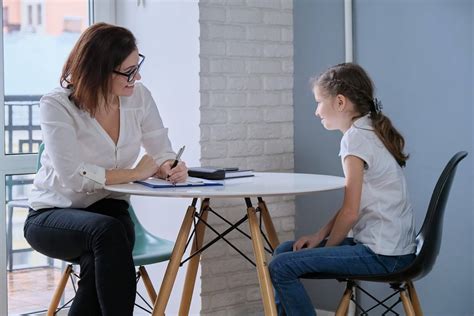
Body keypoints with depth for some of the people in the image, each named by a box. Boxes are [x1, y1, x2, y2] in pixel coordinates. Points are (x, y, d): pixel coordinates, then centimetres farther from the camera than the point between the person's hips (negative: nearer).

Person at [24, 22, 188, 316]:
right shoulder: (56, 105, -16)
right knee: (108, 231, -37)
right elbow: (73, 176, -26)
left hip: (109, 211, 3)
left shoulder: (139, 96, -3)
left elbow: (162, 153, 0)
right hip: (53, 214, -3)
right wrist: (134, 174, -19)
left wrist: (171, 167, -24)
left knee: (102, 263, -33)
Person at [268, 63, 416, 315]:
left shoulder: (356, 138, -15)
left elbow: (350, 212, -14)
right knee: (284, 251, 13)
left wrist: (326, 246, 0)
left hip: (382, 256, -10)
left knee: (282, 267, -15)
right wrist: (320, 235, 8)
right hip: (388, 248, 10)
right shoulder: (370, 132, 14)